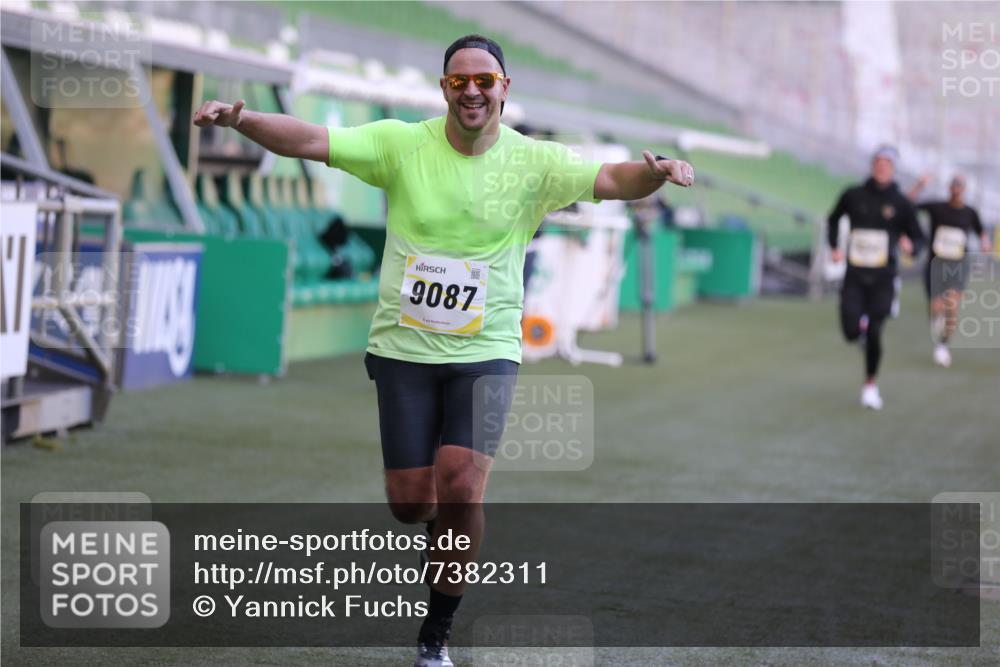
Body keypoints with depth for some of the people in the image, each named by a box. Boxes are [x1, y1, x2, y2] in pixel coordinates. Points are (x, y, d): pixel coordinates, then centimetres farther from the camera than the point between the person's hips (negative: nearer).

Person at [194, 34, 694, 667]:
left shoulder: (534, 162, -3)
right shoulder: (402, 144, -5)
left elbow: (610, 179, -13)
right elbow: (310, 140, -13)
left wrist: (655, 173, -35)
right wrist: (241, 118, -29)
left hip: (487, 351, 0)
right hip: (404, 348, 1)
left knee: (461, 487, -15)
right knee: (411, 503, -1)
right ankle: (447, 531, 39)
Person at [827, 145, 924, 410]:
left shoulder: (901, 203, -3)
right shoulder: (853, 195, 0)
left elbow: (919, 237, 2)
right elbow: (834, 219, 19)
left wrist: (910, 245, -22)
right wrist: (834, 247, 5)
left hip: (882, 279, -1)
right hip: (854, 276, 1)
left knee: (874, 333, -10)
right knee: (852, 333, -10)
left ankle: (871, 384, 13)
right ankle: (862, 321, 31)